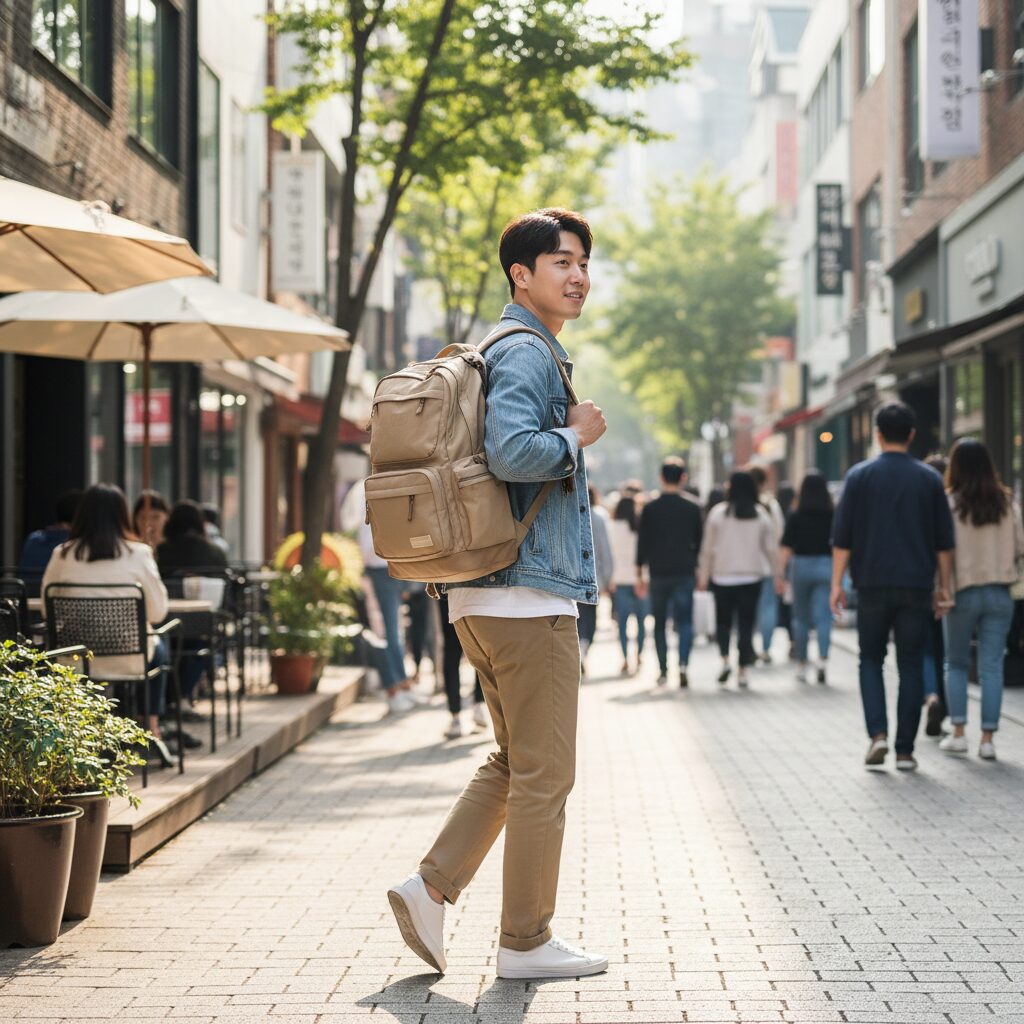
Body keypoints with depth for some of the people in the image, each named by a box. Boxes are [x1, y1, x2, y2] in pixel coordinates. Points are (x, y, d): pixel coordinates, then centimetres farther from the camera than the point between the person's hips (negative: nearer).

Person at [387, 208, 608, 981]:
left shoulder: (527, 352, 20)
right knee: (545, 773, -1)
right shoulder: (526, 352, -12)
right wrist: (578, 436, -12)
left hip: (487, 594, 10)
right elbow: (511, 451, -27)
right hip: (528, 596, -10)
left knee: (515, 763, 18)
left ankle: (431, 889, 12)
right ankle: (526, 941, 6)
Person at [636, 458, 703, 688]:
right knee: (684, 621, -1)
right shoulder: (692, 508, -1)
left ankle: (663, 671, 12)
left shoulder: (650, 508, -1)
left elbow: (642, 543, 0)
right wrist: (698, 569, 17)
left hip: (658, 573, 1)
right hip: (684, 573, -1)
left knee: (659, 624, 12)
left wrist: (640, 574, 6)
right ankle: (683, 665, -21)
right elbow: (699, 542, 5)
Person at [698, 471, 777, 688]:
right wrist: (777, 574, 10)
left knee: (723, 620, 12)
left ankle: (725, 659, -8)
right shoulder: (761, 514, 0)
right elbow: (772, 548, 2)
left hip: (723, 576, -1)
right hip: (752, 576, 1)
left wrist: (703, 575, 6)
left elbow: (708, 548, -1)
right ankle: (743, 670, 1)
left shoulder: (718, 513, -4)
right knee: (746, 623, 4)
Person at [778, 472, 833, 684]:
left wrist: (781, 573, -3)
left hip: (801, 565, 0)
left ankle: (801, 665, 17)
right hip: (825, 565, 0)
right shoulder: (832, 515, -1)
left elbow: (786, 547, -6)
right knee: (823, 616, -2)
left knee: (801, 618, 11)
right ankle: (823, 659, -22)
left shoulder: (795, 516, -3)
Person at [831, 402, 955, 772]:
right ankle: (905, 750, 4)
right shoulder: (929, 479, 4)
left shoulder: (860, 475, -1)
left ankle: (878, 733, -6)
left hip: (873, 585, -1)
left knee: (871, 661, 12)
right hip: (917, 586, 1)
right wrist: (943, 587, 13)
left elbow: (842, 538, -2)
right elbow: (944, 541, 6)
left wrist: (837, 584, 3)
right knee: (911, 667, 5)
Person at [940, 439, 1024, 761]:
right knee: (991, 666, 5)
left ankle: (958, 733, 8)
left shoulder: (949, 502, -8)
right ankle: (988, 738, 2)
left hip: (963, 592, -2)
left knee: (956, 663, 13)